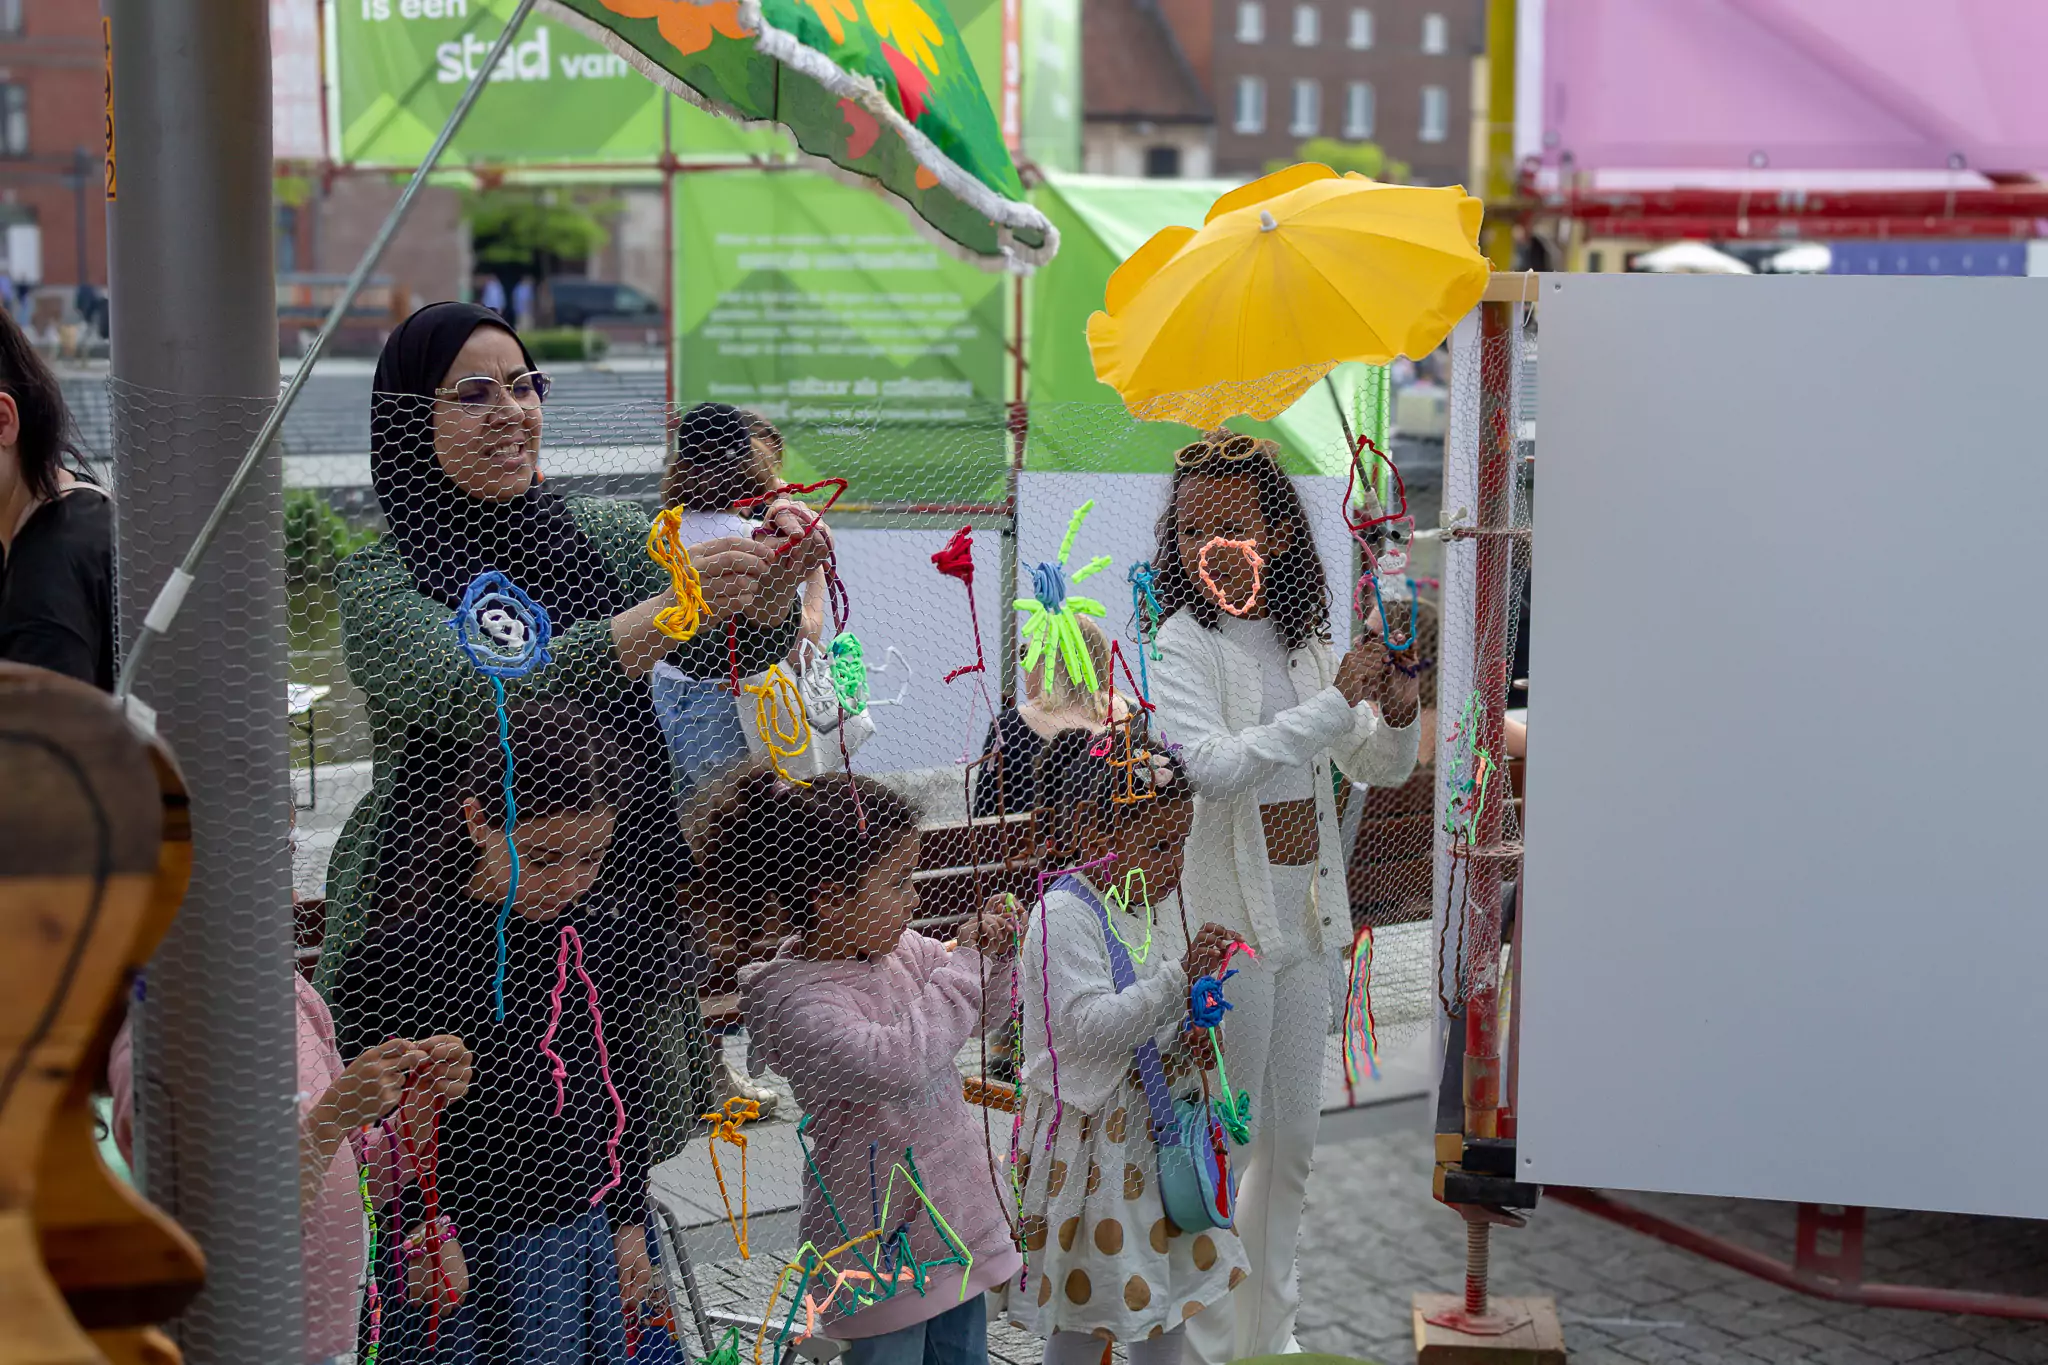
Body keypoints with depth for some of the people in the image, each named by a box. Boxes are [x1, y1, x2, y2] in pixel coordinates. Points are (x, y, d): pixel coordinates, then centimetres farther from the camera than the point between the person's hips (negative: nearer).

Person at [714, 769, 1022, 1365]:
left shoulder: (901, 949, 0)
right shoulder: (789, 998, -23)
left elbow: (974, 1017, 17)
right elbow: (895, 1066, -35)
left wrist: (991, 955, -5)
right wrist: (963, 964, -26)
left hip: (955, 1219, 8)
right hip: (885, 1243, -8)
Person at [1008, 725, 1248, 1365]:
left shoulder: (1144, 906, 7)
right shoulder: (1064, 915, -20)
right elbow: (1088, 1026, -29)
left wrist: (1187, 1045, 0)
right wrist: (1180, 975, -32)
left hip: (1154, 1124, 9)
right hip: (1095, 1140, -8)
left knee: (1168, 1279, 17)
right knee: (1085, 1310, 2)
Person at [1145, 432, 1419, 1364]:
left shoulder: (1304, 643, 8)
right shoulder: (1183, 644, -11)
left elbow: (1380, 770, 14)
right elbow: (1215, 765, -27)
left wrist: (1398, 710, -8)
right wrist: (1339, 700, -25)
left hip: (1307, 912, 6)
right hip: (1227, 914, -6)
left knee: (1293, 1138, 15)